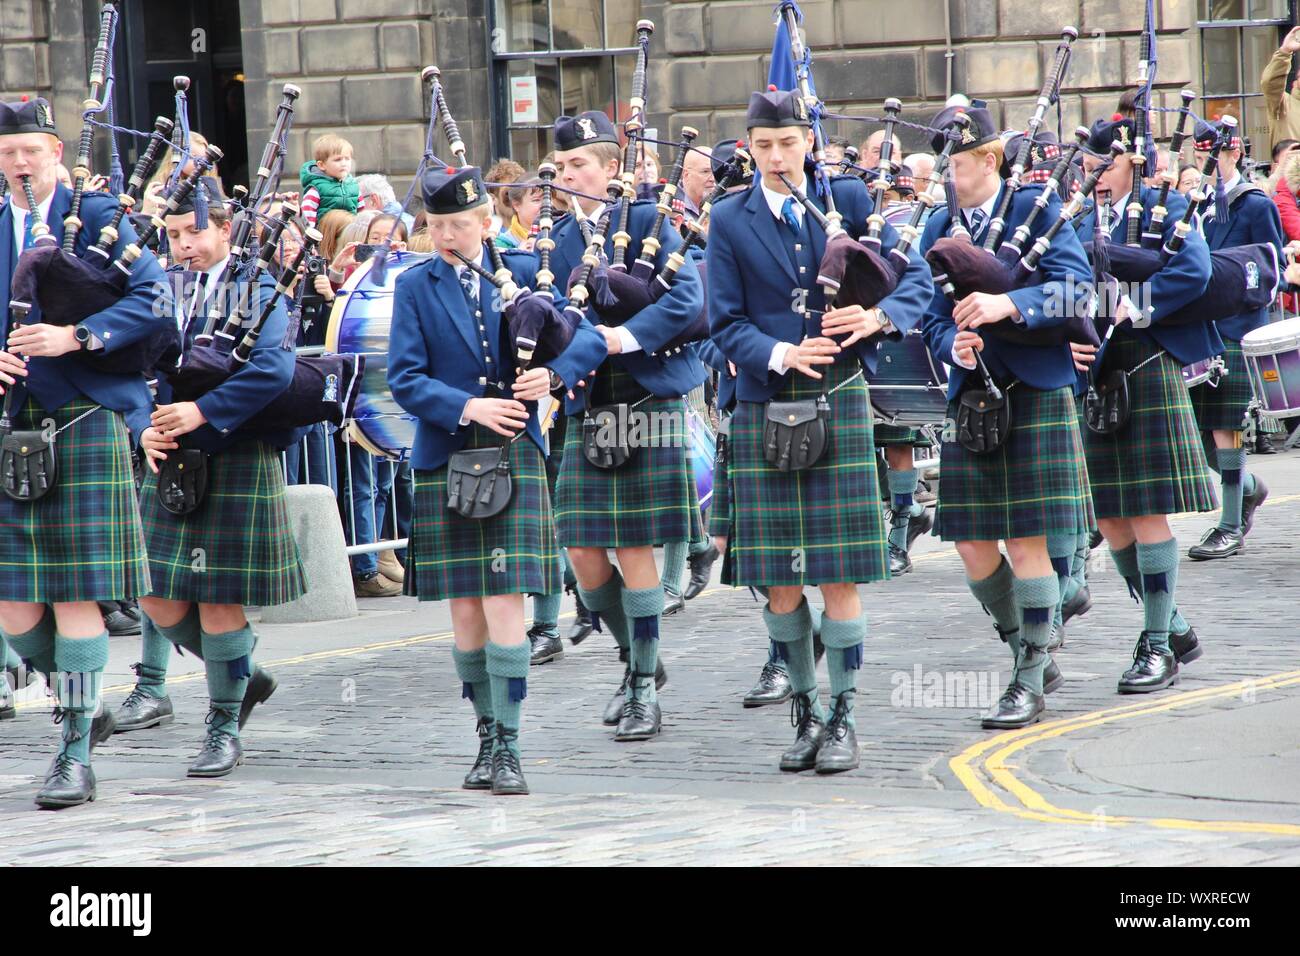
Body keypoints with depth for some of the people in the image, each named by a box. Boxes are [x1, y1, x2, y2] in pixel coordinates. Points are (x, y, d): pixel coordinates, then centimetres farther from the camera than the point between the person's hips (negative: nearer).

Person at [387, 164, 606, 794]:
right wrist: (468, 408, -18)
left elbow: (588, 335, 3)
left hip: (513, 459, -1)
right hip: (445, 464, 1)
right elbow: (405, 380, -3)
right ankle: (488, 734, 17)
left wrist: (554, 373, -17)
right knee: (464, 611, 4)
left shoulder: (523, 272, 6)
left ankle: (507, 746, -8)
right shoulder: (415, 287, 5)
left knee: (504, 603, -10)